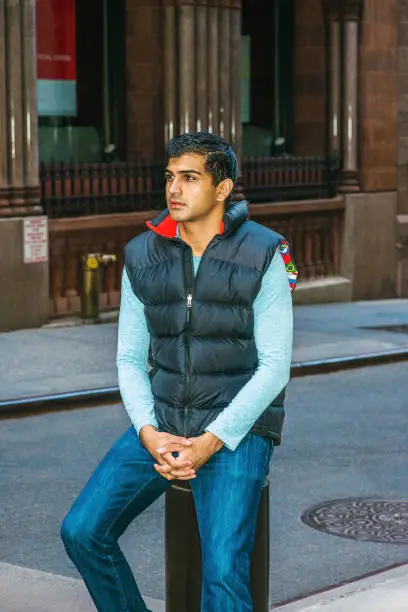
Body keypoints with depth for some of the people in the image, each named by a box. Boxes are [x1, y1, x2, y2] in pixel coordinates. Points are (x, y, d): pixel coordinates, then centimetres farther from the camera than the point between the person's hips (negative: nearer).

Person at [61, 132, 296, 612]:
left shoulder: (262, 255, -7)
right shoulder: (142, 256, 5)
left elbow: (275, 365, -8)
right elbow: (130, 358, 8)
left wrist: (213, 441, -17)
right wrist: (149, 434, -10)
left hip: (238, 428, -4)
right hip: (161, 422, 4)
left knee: (223, 573, -22)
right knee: (81, 531, -11)